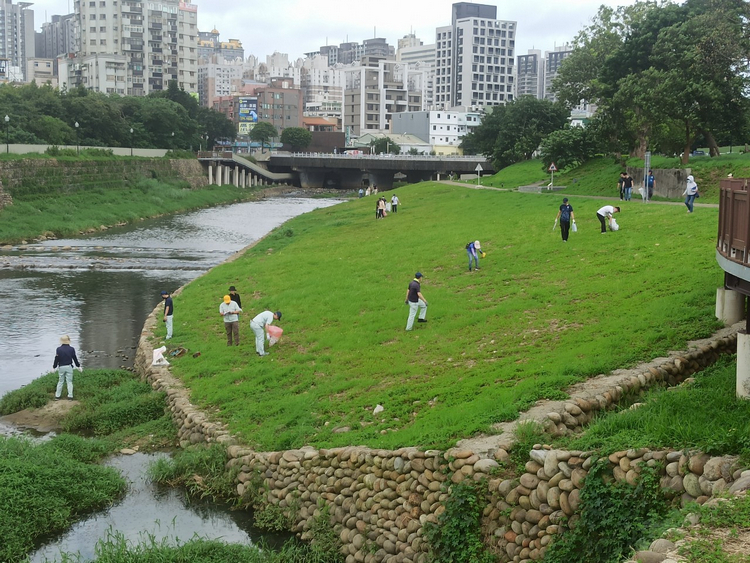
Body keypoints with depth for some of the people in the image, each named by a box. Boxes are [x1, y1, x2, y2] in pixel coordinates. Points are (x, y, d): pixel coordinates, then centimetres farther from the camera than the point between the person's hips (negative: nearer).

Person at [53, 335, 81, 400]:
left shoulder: (58, 349, -7)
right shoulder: (71, 349, -6)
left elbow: (56, 359, -5)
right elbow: (75, 358, 0)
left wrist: (54, 366, 8)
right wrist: (79, 366, 11)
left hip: (61, 367, 0)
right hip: (69, 367, 0)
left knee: (60, 381, 10)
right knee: (69, 382, 6)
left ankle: (57, 396, 14)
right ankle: (70, 396, 5)